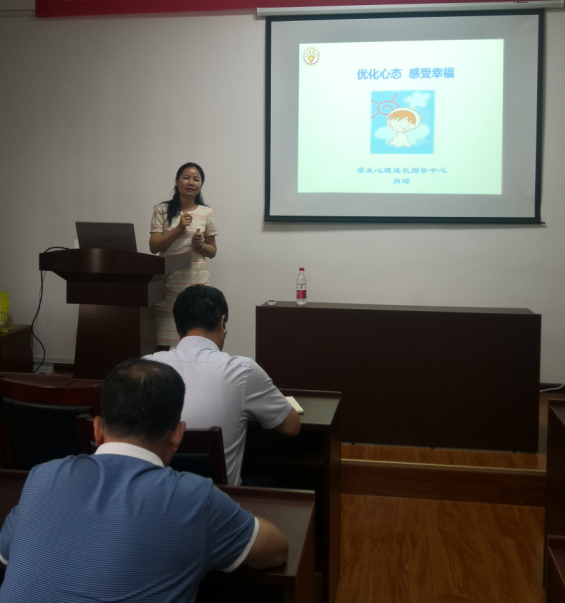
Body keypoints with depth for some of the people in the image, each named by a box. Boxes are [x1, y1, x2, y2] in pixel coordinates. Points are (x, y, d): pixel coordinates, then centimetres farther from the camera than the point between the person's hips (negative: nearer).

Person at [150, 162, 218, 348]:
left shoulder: (206, 213, 7)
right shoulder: (162, 210, 4)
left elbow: (212, 251, 13)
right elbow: (153, 247, -1)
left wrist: (200, 245, -8)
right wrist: (178, 229, -11)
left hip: (197, 280, 1)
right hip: (169, 281, 0)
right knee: (165, 338, -2)